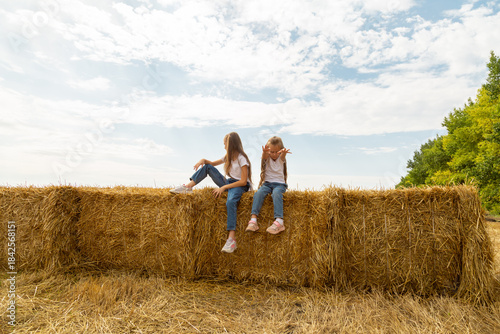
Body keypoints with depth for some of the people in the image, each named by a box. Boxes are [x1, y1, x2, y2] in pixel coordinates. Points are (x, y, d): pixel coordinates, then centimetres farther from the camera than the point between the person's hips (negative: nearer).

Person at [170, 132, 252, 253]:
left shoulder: (241, 158, -13)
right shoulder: (228, 156, 13)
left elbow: (244, 181, -19)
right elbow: (213, 164, 23)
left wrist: (224, 187, -21)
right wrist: (203, 160, 0)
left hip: (240, 185, -8)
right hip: (228, 182, 8)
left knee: (230, 202, -41)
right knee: (207, 167, 2)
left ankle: (231, 238, -45)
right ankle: (187, 187, -1)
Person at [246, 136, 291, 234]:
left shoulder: (281, 158, 6)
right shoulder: (267, 157, 7)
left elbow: (282, 156, -20)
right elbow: (264, 156, -19)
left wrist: (284, 152, -47)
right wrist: (265, 152, -46)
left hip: (280, 184, -1)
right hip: (267, 183, 2)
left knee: (276, 193, -35)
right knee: (259, 193, -29)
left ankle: (279, 221, -46)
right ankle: (253, 219, -38)